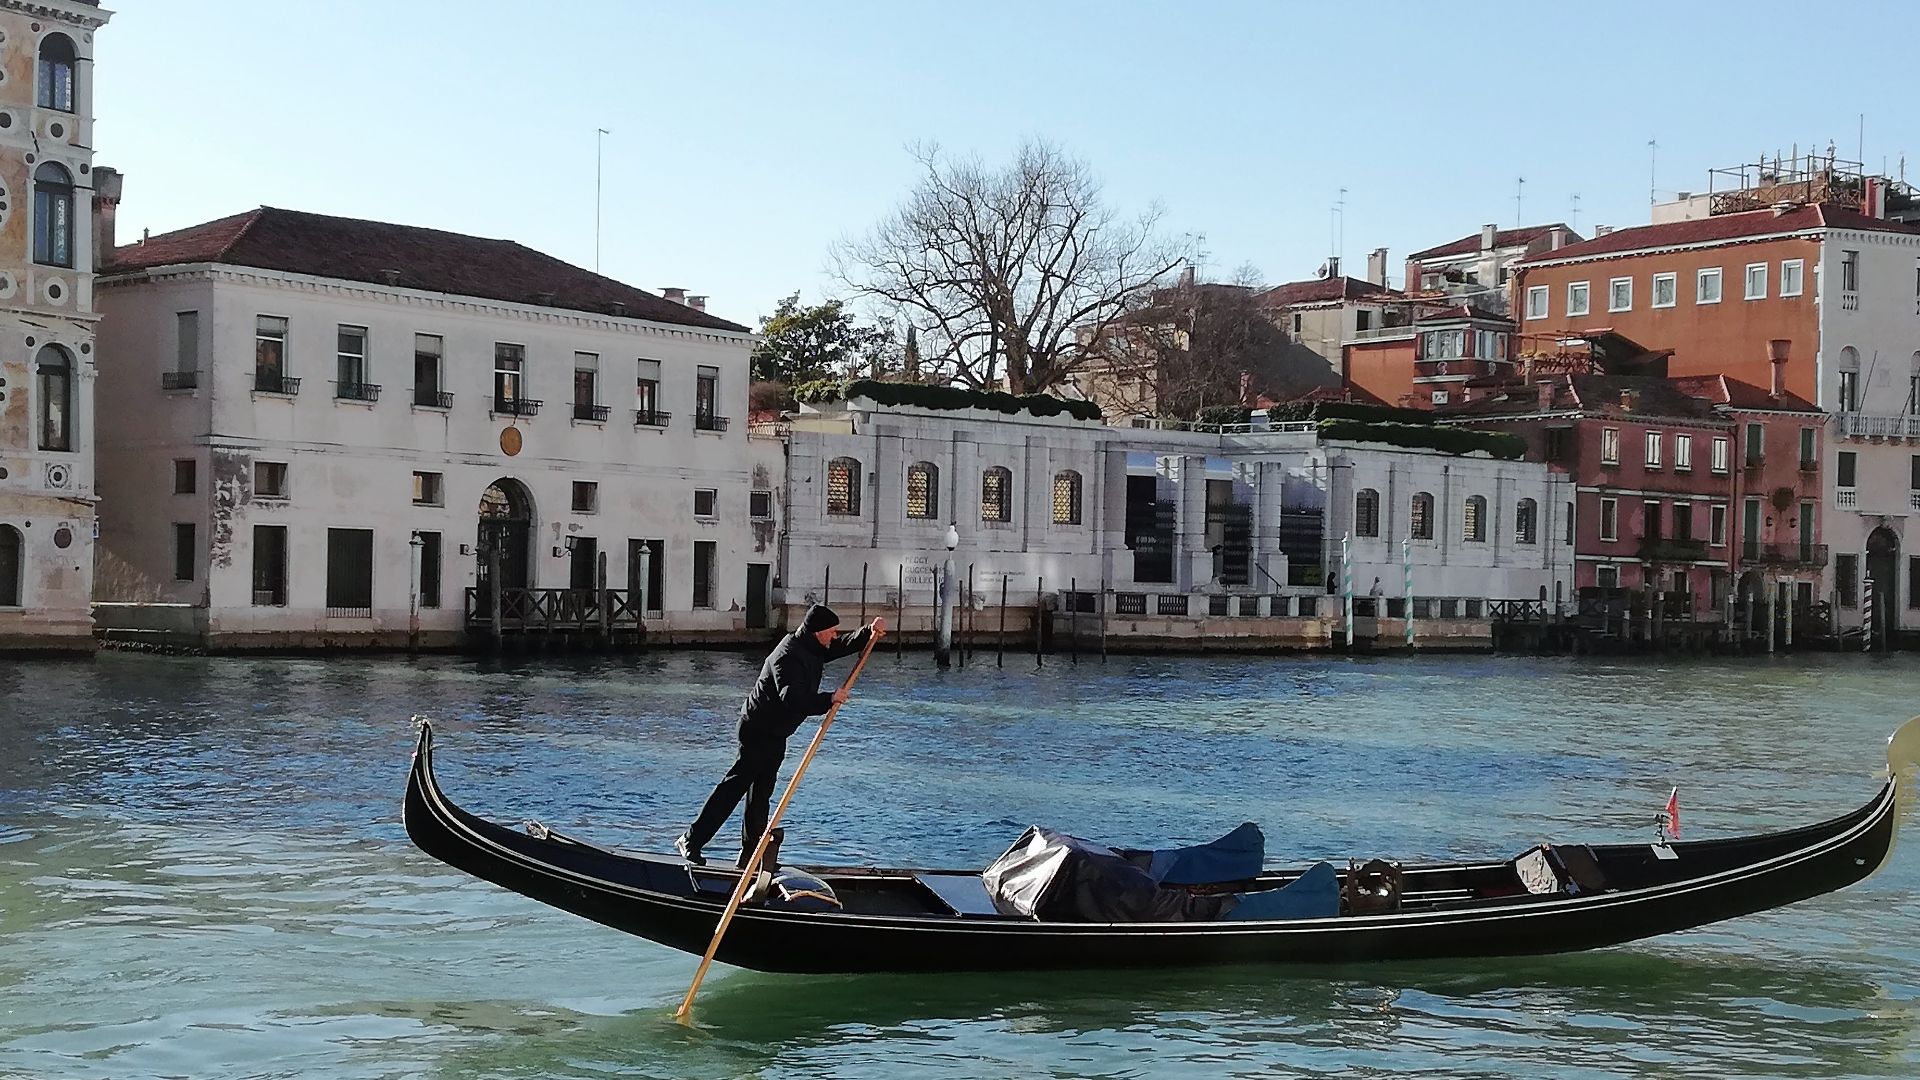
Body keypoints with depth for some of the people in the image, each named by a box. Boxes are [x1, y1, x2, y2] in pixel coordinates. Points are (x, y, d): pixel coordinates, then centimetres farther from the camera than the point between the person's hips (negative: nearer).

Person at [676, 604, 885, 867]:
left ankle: (751, 856, 21)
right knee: (736, 784, -9)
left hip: (773, 734, 10)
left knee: (761, 793, 14)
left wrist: (869, 632, -5)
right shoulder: (789, 656, -25)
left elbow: (844, 645, 13)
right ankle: (691, 841, -4)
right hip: (759, 731, -10)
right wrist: (829, 700, -36)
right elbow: (792, 700, -36)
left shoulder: (811, 648, 5)